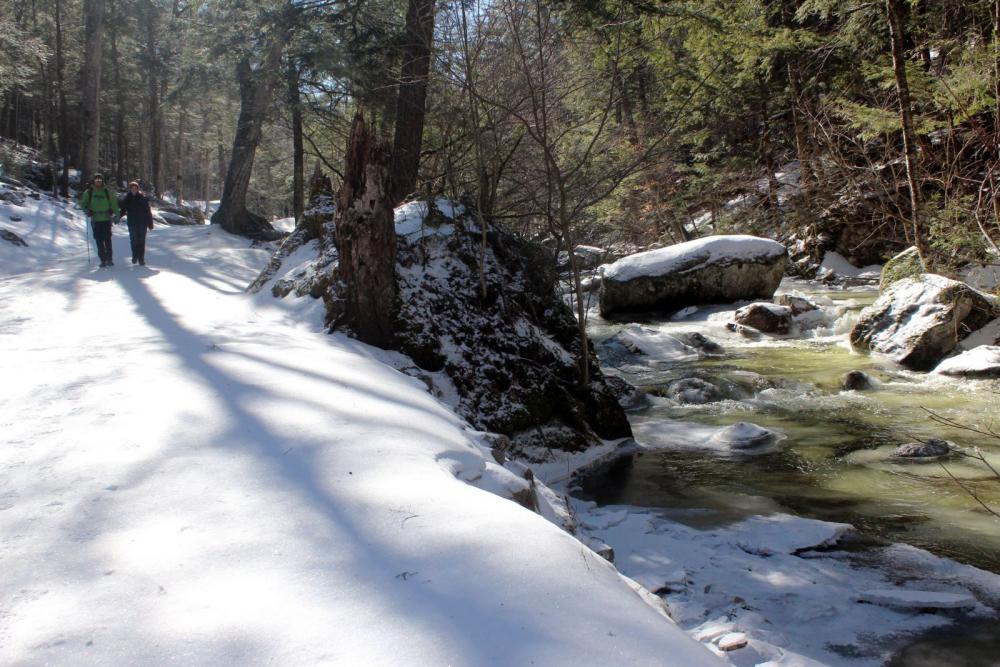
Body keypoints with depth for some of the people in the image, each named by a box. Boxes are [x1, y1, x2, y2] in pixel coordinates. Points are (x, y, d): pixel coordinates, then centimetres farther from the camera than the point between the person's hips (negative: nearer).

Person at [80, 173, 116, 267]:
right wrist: (87, 211, -7)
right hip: (95, 220, 0)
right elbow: (82, 203, 11)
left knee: (107, 240, -3)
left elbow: (113, 202, 12)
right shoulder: (89, 192, 7)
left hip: (106, 219, 0)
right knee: (99, 241, -1)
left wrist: (112, 210, -2)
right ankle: (103, 260, 3)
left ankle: (109, 259, 5)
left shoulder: (107, 191, 8)